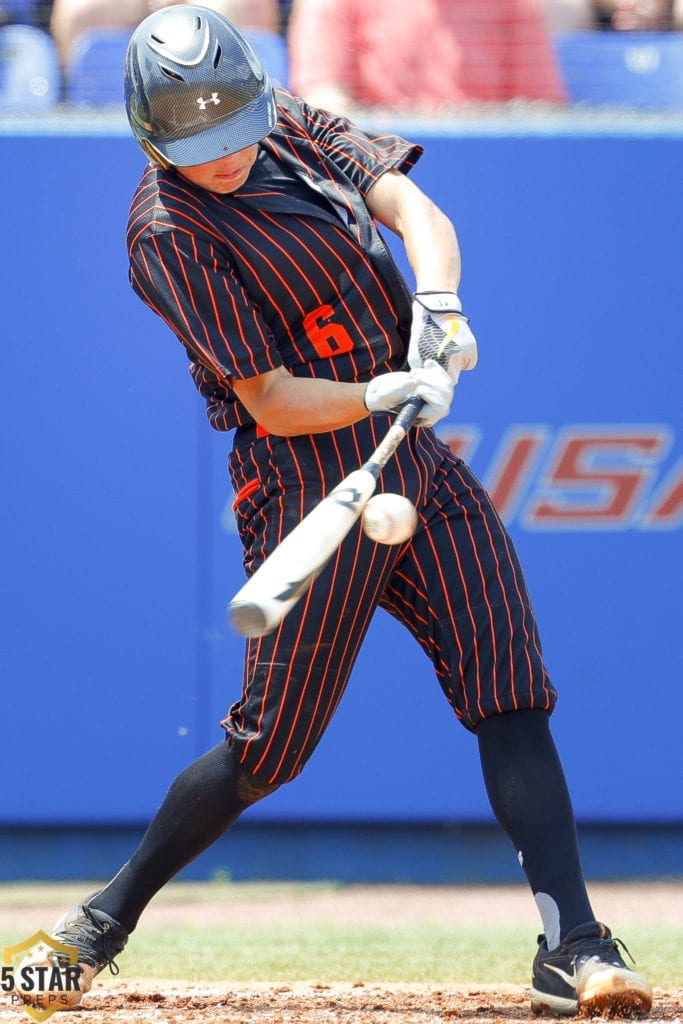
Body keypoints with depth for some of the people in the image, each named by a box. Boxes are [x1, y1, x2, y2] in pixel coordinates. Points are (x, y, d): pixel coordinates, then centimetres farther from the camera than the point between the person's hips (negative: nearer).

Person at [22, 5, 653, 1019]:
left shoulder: (294, 124, 7)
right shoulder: (168, 234, -13)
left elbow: (415, 211, -4)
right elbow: (273, 401, -17)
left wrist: (436, 306, -24)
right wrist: (383, 396, -33)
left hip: (414, 456, 6)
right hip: (310, 483, -6)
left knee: (512, 693, -6)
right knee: (270, 744, -5)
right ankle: (107, 918, 15)